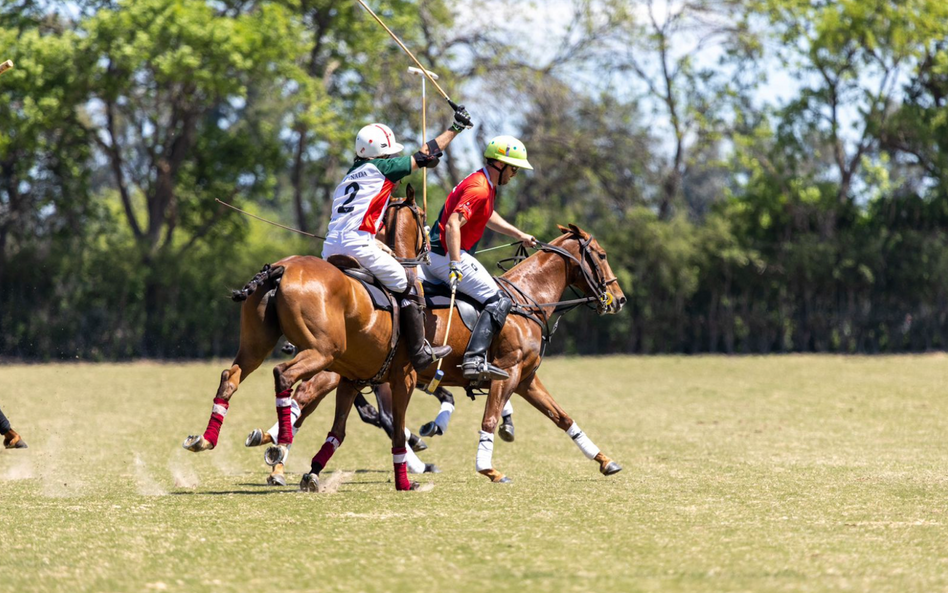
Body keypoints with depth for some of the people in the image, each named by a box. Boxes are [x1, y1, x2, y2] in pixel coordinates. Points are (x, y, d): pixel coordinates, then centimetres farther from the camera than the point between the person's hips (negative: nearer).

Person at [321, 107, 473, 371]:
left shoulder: (349, 178, 27)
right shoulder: (380, 168, 4)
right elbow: (424, 156, 9)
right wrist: (455, 128, 17)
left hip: (331, 246, 8)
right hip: (358, 244, -8)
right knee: (408, 289, 5)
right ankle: (420, 352, 4)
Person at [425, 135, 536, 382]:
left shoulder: (484, 183, 15)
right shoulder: (479, 190, -18)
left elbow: (488, 217, 35)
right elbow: (453, 225, -30)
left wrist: (519, 235, 33)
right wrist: (456, 265, -38)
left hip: (437, 257, 11)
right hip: (447, 256, -11)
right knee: (498, 301, -17)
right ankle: (475, 359, -31)